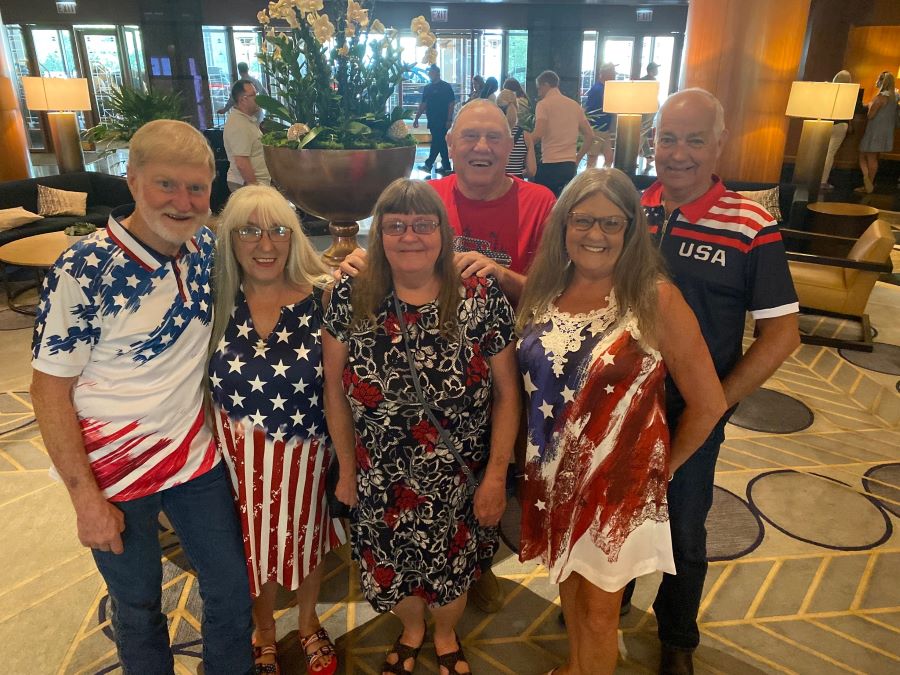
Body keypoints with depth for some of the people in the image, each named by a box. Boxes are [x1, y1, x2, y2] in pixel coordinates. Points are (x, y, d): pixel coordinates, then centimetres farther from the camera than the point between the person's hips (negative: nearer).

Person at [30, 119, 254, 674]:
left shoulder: (206, 248, -6)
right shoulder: (83, 270, -19)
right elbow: (50, 389, -14)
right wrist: (85, 498, -13)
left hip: (198, 457, 4)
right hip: (115, 471, -3)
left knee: (233, 591, 16)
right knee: (138, 605, 18)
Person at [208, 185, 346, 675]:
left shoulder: (321, 296, -13)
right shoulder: (217, 300, -8)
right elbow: (201, 381, -1)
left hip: (306, 450, -1)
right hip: (241, 454, 1)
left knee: (307, 539, 21)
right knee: (253, 545, 21)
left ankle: (308, 624, 53)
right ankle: (263, 631, 52)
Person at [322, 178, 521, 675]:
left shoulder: (482, 298, -13)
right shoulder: (349, 299, -10)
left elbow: (506, 393, -8)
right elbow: (335, 390, -2)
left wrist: (496, 475, -8)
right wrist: (347, 470, 2)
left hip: (459, 484, -1)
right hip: (381, 484, 1)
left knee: (452, 574, 21)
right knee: (391, 575, 21)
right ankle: (410, 631, 58)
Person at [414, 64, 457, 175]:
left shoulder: (446, 87, -4)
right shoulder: (427, 88, 13)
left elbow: (451, 104, -8)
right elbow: (423, 104, 16)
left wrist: (449, 120, -15)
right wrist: (416, 118, 12)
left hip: (442, 121, -7)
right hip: (432, 120, 7)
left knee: (437, 142, -7)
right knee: (441, 143, 9)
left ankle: (428, 164, -3)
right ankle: (446, 167, 14)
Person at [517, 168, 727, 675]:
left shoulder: (655, 298, -18)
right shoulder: (544, 289, -4)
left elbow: (709, 403, -10)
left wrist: (665, 464, 0)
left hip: (619, 480, -4)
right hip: (554, 473, 4)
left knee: (599, 609, 14)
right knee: (568, 581, 25)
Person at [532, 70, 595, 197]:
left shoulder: (544, 104, -4)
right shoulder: (575, 105, 14)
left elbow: (538, 134, -17)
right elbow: (589, 135, 14)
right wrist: (578, 157, 19)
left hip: (550, 164, -6)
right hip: (570, 165, 6)